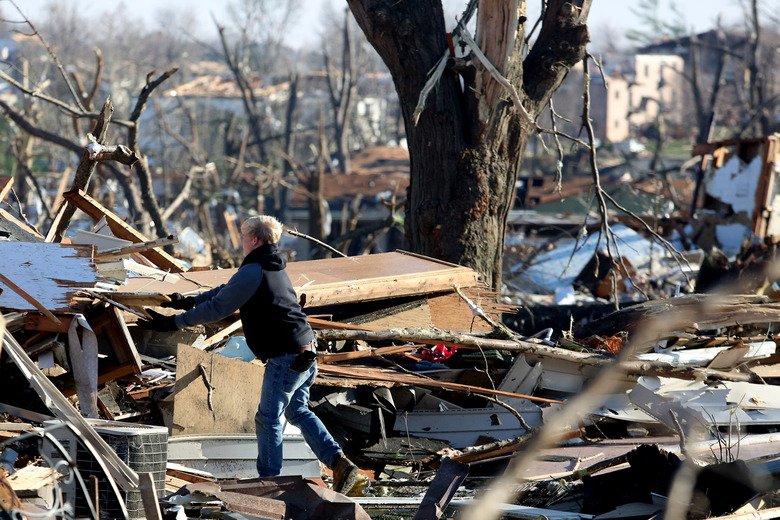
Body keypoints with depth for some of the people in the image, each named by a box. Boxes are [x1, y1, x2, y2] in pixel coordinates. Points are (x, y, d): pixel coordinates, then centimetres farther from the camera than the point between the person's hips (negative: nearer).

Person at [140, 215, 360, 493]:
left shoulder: (252, 272, -14)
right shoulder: (274, 268, 17)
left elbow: (217, 308, -12)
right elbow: (228, 290, 27)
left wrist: (173, 322, -5)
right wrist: (189, 301, 30)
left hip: (285, 358, -9)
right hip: (306, 354, 9)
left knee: (268, 419, 2)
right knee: (298, 411, 19)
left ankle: (269, 479, 8)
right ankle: (338, 462, 10)